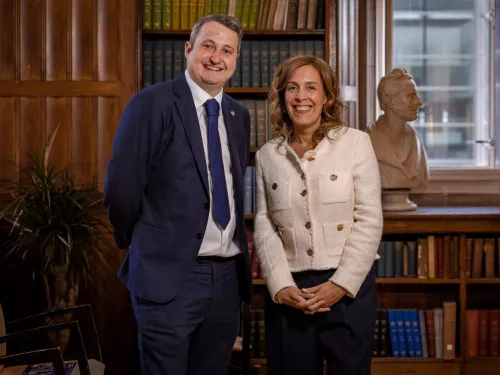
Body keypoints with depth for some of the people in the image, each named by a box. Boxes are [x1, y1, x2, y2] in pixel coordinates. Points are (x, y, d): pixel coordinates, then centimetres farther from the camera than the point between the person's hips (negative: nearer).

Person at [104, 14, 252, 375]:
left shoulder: (239, 114, 11)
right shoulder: (153, 103, -10)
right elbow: (120, 187, -11)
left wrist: (236, 243, 16)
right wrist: (145, 244, 1)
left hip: (228, 274, 6)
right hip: (170, 273, -6)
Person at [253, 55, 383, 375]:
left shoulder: (355, 142, -3)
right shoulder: (267, 155, 6)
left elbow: (370, 221, -5)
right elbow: (264, 227, 4)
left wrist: (342, 284, -11)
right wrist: (280, 286, -7)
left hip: (350, 287, -2)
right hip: (290, 292, 2)